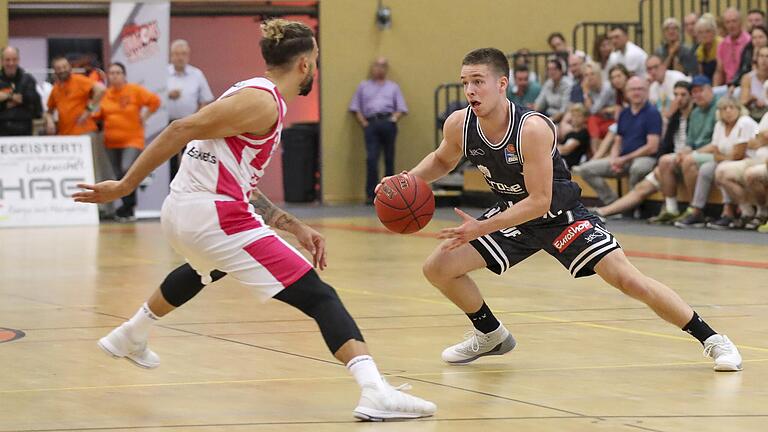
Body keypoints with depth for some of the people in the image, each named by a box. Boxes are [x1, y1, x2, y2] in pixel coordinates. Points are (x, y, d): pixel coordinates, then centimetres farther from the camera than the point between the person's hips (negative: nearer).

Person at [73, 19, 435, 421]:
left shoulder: (260, 97, 19)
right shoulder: (262, 101, -11)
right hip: (214, 217, -10)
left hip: (180, 212, 10)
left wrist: (296, 228, 17)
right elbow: (180, 131, -18)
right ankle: (375, 392, -28)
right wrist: (124, 186, -17)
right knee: (319, 297, -12)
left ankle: (129, 337, 61)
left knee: (206, 269, 45)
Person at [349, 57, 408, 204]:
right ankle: (370, 194, -12)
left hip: (388, 123, 1)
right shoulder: (364, 86, 22)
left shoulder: (393, 87, 23)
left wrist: (393, 118, -4)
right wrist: (363, 123, 0)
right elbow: (355, 108, 15)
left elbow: (401, 109, 14)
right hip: (371, 124, -1)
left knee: (389, 159, 0)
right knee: (371, 158, -12)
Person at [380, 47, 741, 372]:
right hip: (512, 215, 6)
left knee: (627, 279, -19)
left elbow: (540, 201, -31)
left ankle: (711, 339, -7)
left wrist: (482, 228, -34)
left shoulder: (532, 128, -33)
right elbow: (442, 161, 9)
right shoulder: (459, 124, -15)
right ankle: (491, 336, 21)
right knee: (437, 268, -2)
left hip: (560, 216, -6)